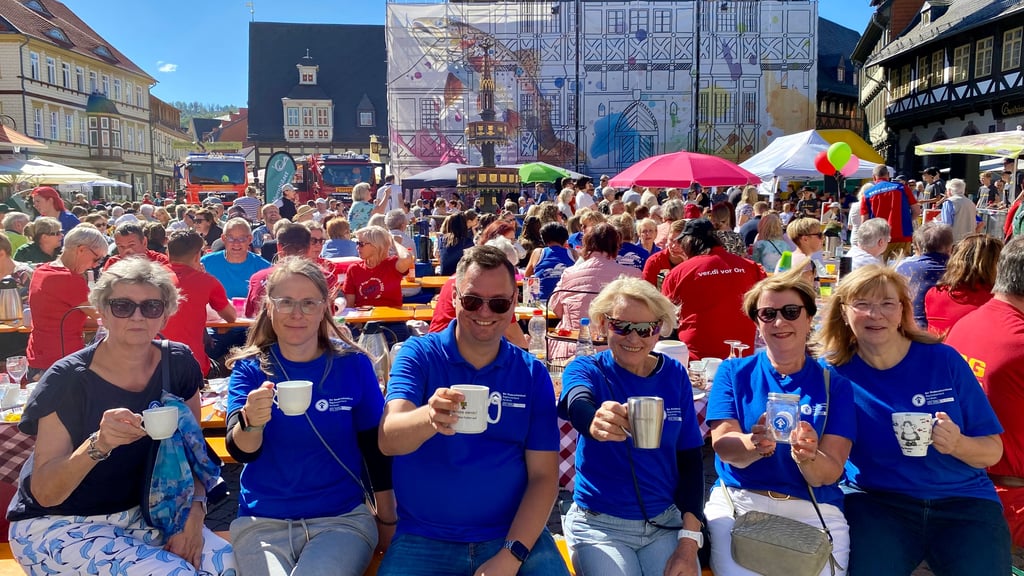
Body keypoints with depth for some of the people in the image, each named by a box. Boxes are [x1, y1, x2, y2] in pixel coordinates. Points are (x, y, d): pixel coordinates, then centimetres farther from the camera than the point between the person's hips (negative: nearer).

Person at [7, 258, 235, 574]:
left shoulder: (178, 364, -7)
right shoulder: (68, 379, -18)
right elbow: (44, 493, -20)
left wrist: (194, 512, -15)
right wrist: (98, 444, -38)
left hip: (139, 512, 4)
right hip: (58, 524, -4)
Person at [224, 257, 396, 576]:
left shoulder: (353, 364, -4)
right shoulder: (249, 368, -1)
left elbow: (377, 450, 5)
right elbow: (241, 452, -14)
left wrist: (387, 522, 9)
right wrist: (251, 422, -36)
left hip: (343, 518, -1)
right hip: (262, 521, 1)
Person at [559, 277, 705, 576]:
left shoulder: (675, 375, 0)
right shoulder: (585, 370, -8)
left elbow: (690, 458, 3)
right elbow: (578, 406, -32)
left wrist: (689, 541, -7)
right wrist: (595, 422, -56)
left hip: (666, 521, 2)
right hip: (599, 525, -2)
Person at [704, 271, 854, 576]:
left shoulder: (835, 383, 6)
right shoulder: (734, 372, 6)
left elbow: (830, 473, -2)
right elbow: (722, 444, -7)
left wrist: (808, 457, -26)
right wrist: (757, 444, -30)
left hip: (814, 511, 1)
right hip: (738, 502, -1)